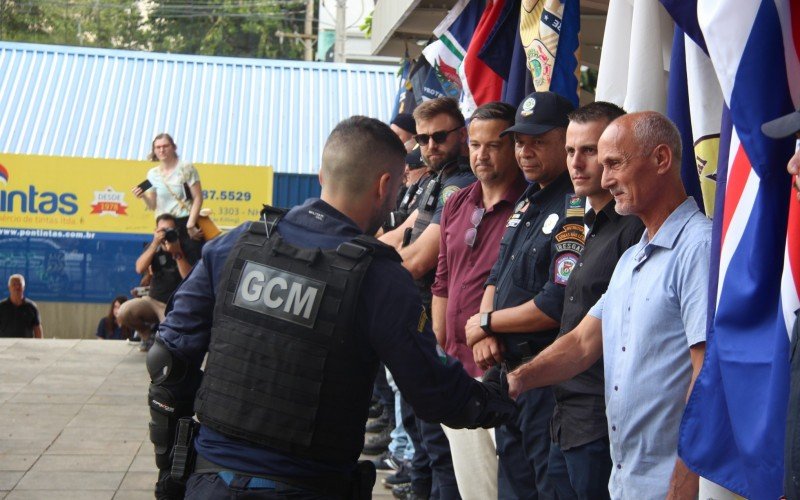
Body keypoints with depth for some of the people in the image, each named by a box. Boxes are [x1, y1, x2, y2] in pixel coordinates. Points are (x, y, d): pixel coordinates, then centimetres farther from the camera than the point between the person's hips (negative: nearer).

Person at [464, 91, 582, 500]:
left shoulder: (575, 209, -18)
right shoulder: (527, 203, 14)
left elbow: (556, 307, -22)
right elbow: (497, 277, 18)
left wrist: (486, 323, -9)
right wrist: (484, 334, -1)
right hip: (507, 370, 10)